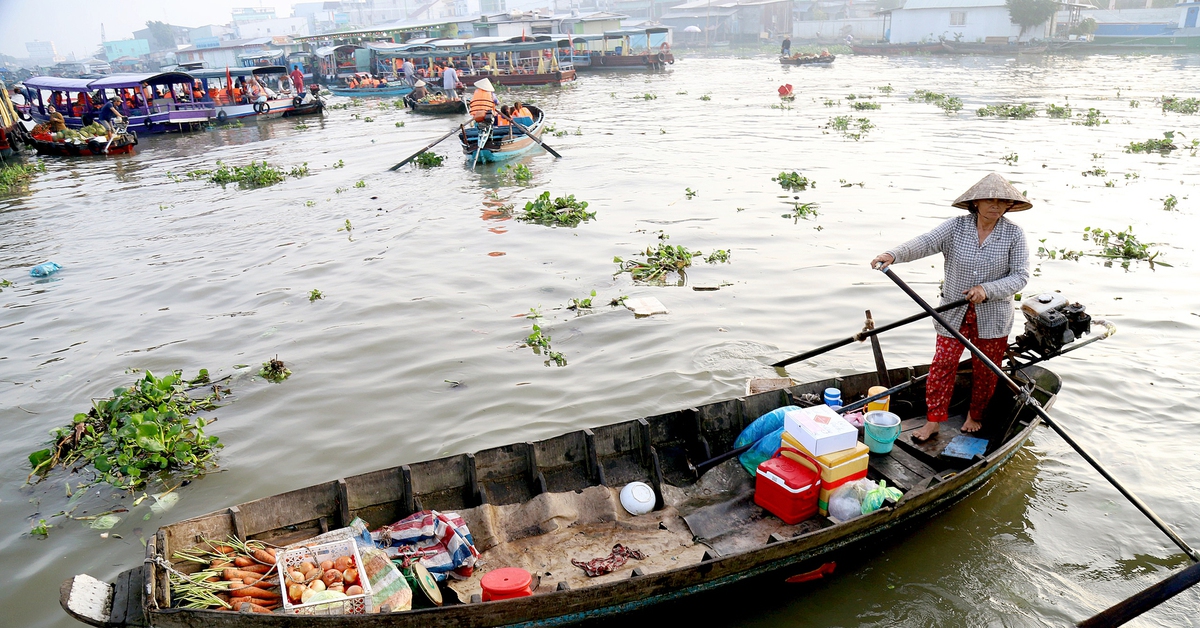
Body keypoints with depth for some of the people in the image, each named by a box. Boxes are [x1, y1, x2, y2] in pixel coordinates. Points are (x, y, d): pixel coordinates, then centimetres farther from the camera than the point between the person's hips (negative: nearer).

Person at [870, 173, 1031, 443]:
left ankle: (975, 416, 37)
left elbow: (1020, 276, -9)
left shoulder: (1014, 234, -7)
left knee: (985, 369, 13)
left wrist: (987, 290, -25)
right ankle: (934, 421, 11)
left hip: (992, 316, 0)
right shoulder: (956, 226, -7)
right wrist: (894, 255, -41)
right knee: (942, 364, -1)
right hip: (954, 312, 0)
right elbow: (925, 243, -23)